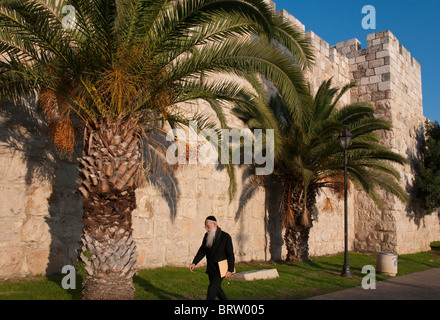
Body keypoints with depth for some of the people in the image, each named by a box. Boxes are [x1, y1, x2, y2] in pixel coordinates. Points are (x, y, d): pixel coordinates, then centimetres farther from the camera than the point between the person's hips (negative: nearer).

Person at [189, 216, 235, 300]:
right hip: (211, 269, 7)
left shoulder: (225, 237, -15)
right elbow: (202, 250, 6)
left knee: (212, 288, -11)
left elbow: (230, 254, -13)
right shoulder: (207, 236, 3)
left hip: (220, 269, -7)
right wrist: (194, 263, -5)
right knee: (216, 288, 17)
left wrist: (230, 270, -15)